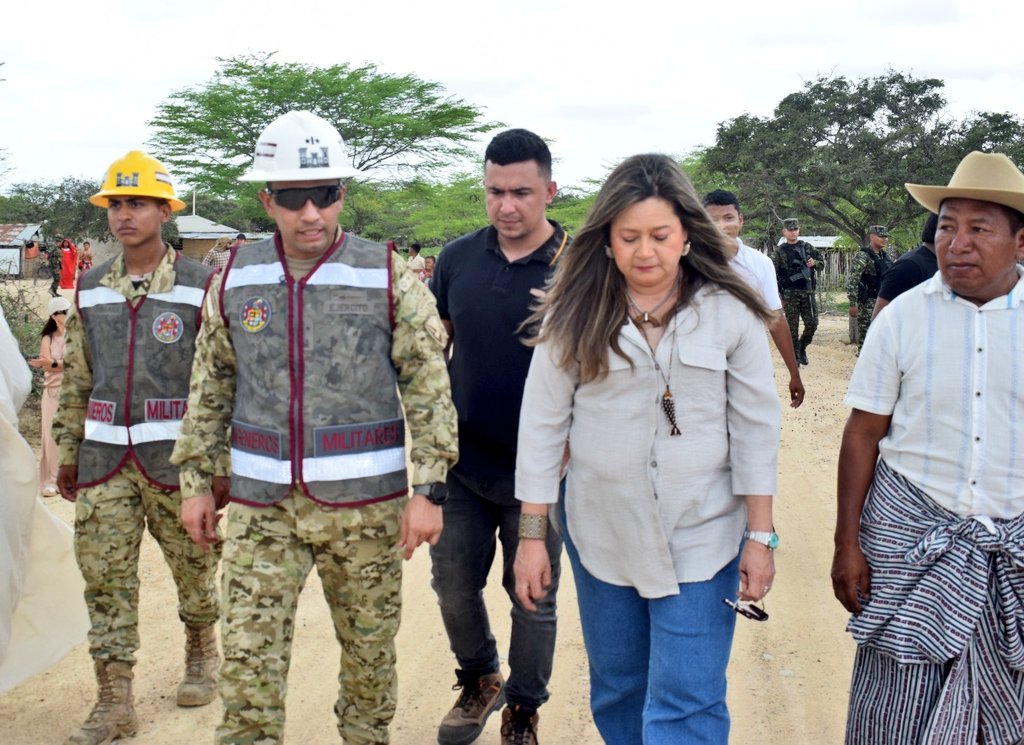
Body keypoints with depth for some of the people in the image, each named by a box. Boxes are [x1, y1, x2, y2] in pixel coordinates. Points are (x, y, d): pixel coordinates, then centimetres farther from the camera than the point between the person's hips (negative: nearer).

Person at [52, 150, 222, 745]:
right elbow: (76, 379, 15)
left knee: (194, 565, 10)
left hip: (175, 452, -3)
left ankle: (201, 656, 36)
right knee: (105, 576, 2)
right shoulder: (90, 290, 9)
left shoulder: (200, 287, -4)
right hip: (104, 456, 4)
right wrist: (68, 453, 13)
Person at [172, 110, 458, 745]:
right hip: (263, 505, 2)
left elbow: (430, 388, -6)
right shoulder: (234, 281, 4)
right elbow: (211, 388, 12)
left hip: (366, 502, -1)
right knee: (247, 658, 0)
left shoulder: (389, 277, -5)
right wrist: (197, 481, 9)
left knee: (371, 651, 12)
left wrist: (427, 490, -11)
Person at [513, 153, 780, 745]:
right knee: (616, 691, 17)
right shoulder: (575, 314, -4)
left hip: (700, 539, -2)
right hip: (601, 534, 2)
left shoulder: (731, 312, -6)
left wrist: (761, 537, -5)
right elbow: (543, 424, -1)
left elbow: (756, 428, -3)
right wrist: (532, 535, -2)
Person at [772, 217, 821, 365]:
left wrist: (815, 263, -6)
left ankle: (802, 348, 24)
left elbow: (821, 261, 18)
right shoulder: (779, 251, 0)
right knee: (792, 326, 0)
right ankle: (794, 355, 10)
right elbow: (773, 274, -3)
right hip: (790, 294, -3)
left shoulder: (807, 247, 9)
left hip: (808, 292, 3)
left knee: (812, 323, 1)